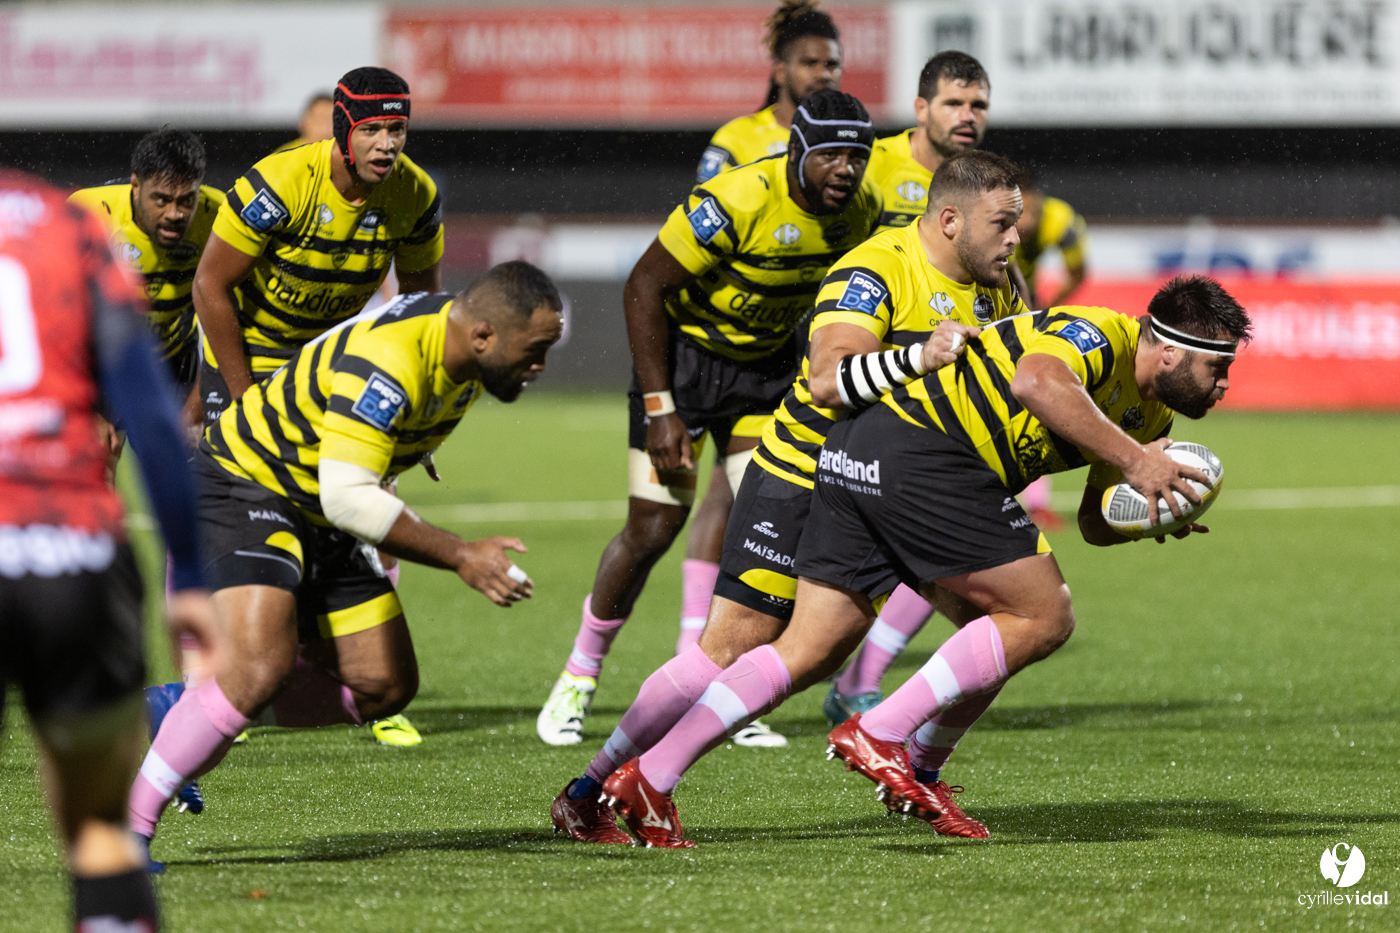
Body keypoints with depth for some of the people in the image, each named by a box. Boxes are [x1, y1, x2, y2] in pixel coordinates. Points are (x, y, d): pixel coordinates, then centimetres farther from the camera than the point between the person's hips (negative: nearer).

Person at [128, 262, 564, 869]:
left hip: (321, 521, 10)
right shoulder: (387, 364, -31)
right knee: (261, 669, -27)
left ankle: (185, 711, 15)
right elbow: (347, 497, -35)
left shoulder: (460, 354, -1)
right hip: (241, 485, -10)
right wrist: (460, 557, -33)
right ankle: (122, 827, -18)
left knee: (384, 686, 4)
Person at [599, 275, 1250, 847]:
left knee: (809, 651, 8)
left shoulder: (1148, 415, 21)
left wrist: (1147, 512, 1)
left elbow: (1094, 523, 24)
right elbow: (1038, 380, -32)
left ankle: (646, 779, 4)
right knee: (1043, 617, -4)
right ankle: (879, 735, -8)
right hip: (920, 451, -10)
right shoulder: (1099, 335, -10)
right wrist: (1130, 460, -30)